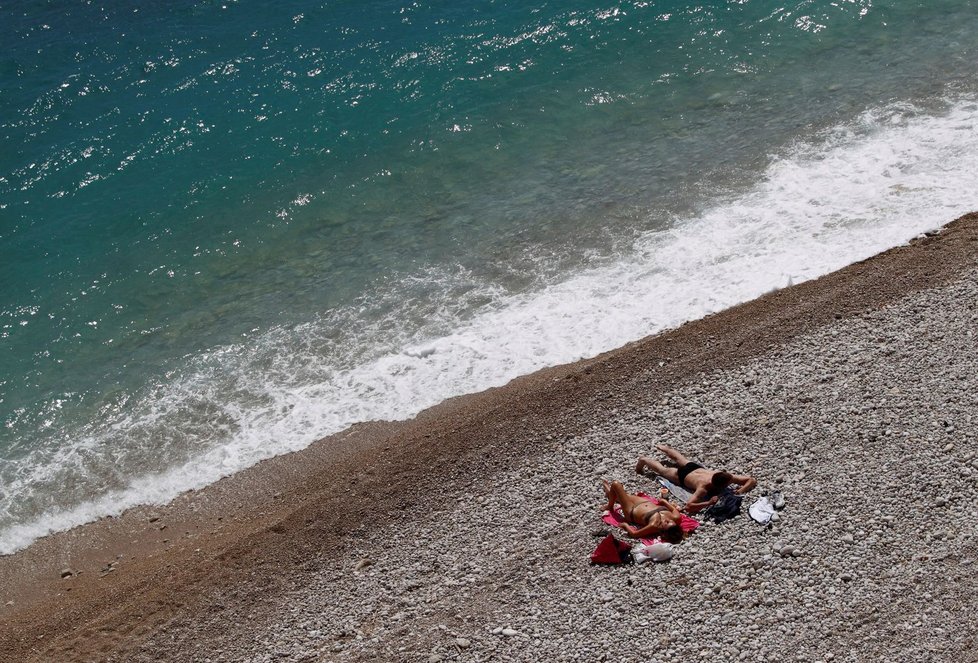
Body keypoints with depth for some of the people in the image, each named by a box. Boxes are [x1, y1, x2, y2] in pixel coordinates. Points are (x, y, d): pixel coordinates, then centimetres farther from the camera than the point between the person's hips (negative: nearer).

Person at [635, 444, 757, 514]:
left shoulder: (725, 476, -37)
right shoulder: (704, 488, -49)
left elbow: (752, 480, -29)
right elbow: (688, 507, -58)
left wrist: (741, 490, -47)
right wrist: (709, 503, -61)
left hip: (697, 468, 5)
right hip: (682, 475, -5)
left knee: (681, 460, 37)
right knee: (662, 470, 24)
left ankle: (666, 449, 66)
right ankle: (644, 460, 50)